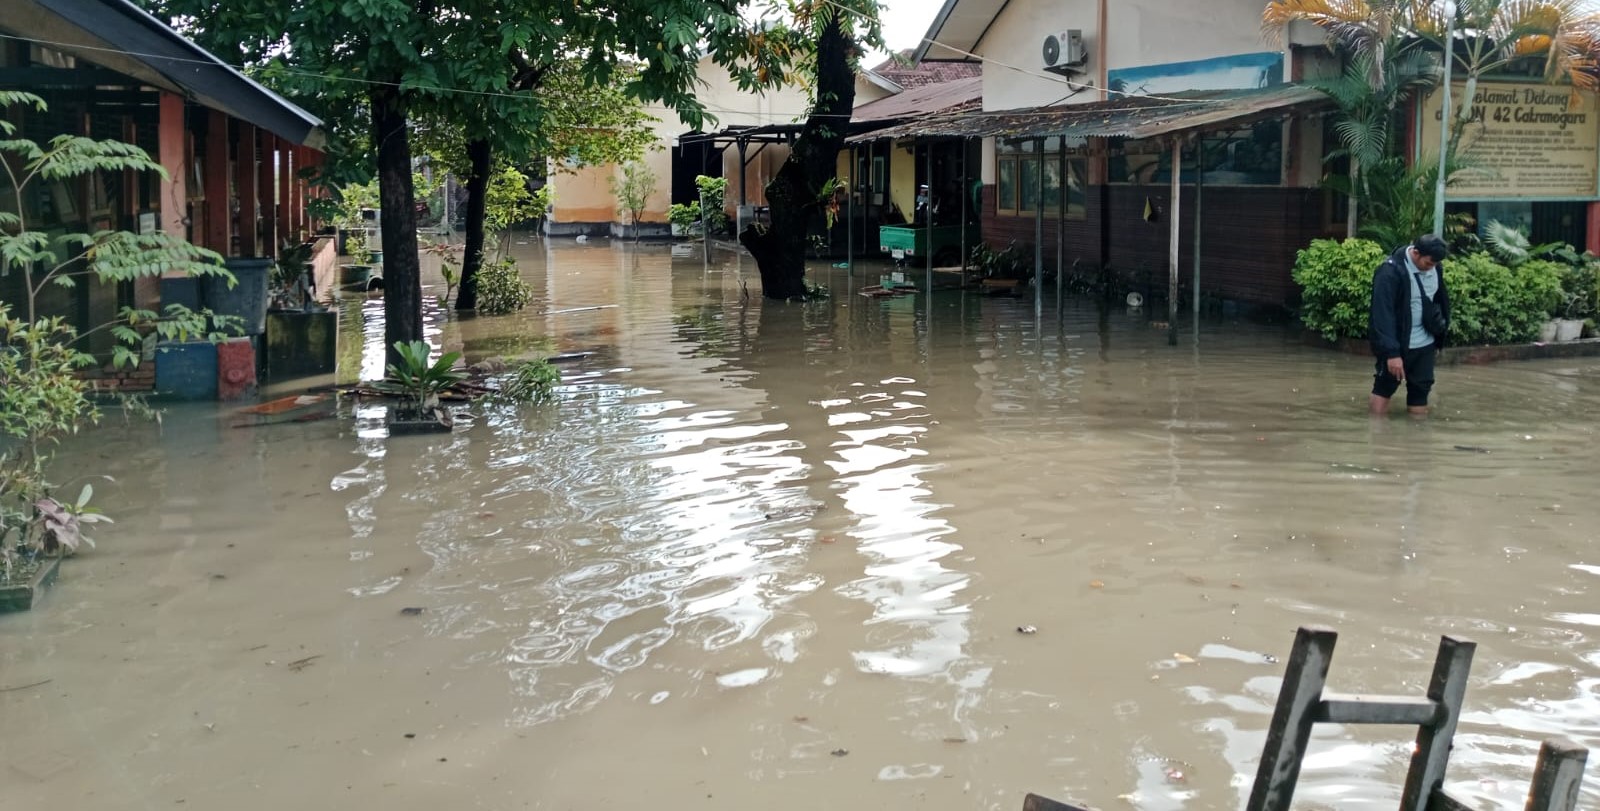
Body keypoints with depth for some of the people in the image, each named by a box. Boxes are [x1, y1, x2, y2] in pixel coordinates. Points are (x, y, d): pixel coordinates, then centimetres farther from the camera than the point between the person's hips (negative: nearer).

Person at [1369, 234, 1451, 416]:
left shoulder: (1434, 268, 1)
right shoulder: (1391, 271, -20)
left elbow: (1442, 301, 17)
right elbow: (1383, 314, -23)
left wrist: (1439, 338, 16)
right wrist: (1392, 352, -28)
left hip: (1424, 345, 6)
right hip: (1395, 345, -6)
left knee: (1421, 389, 8)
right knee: (1384, 389, 0)